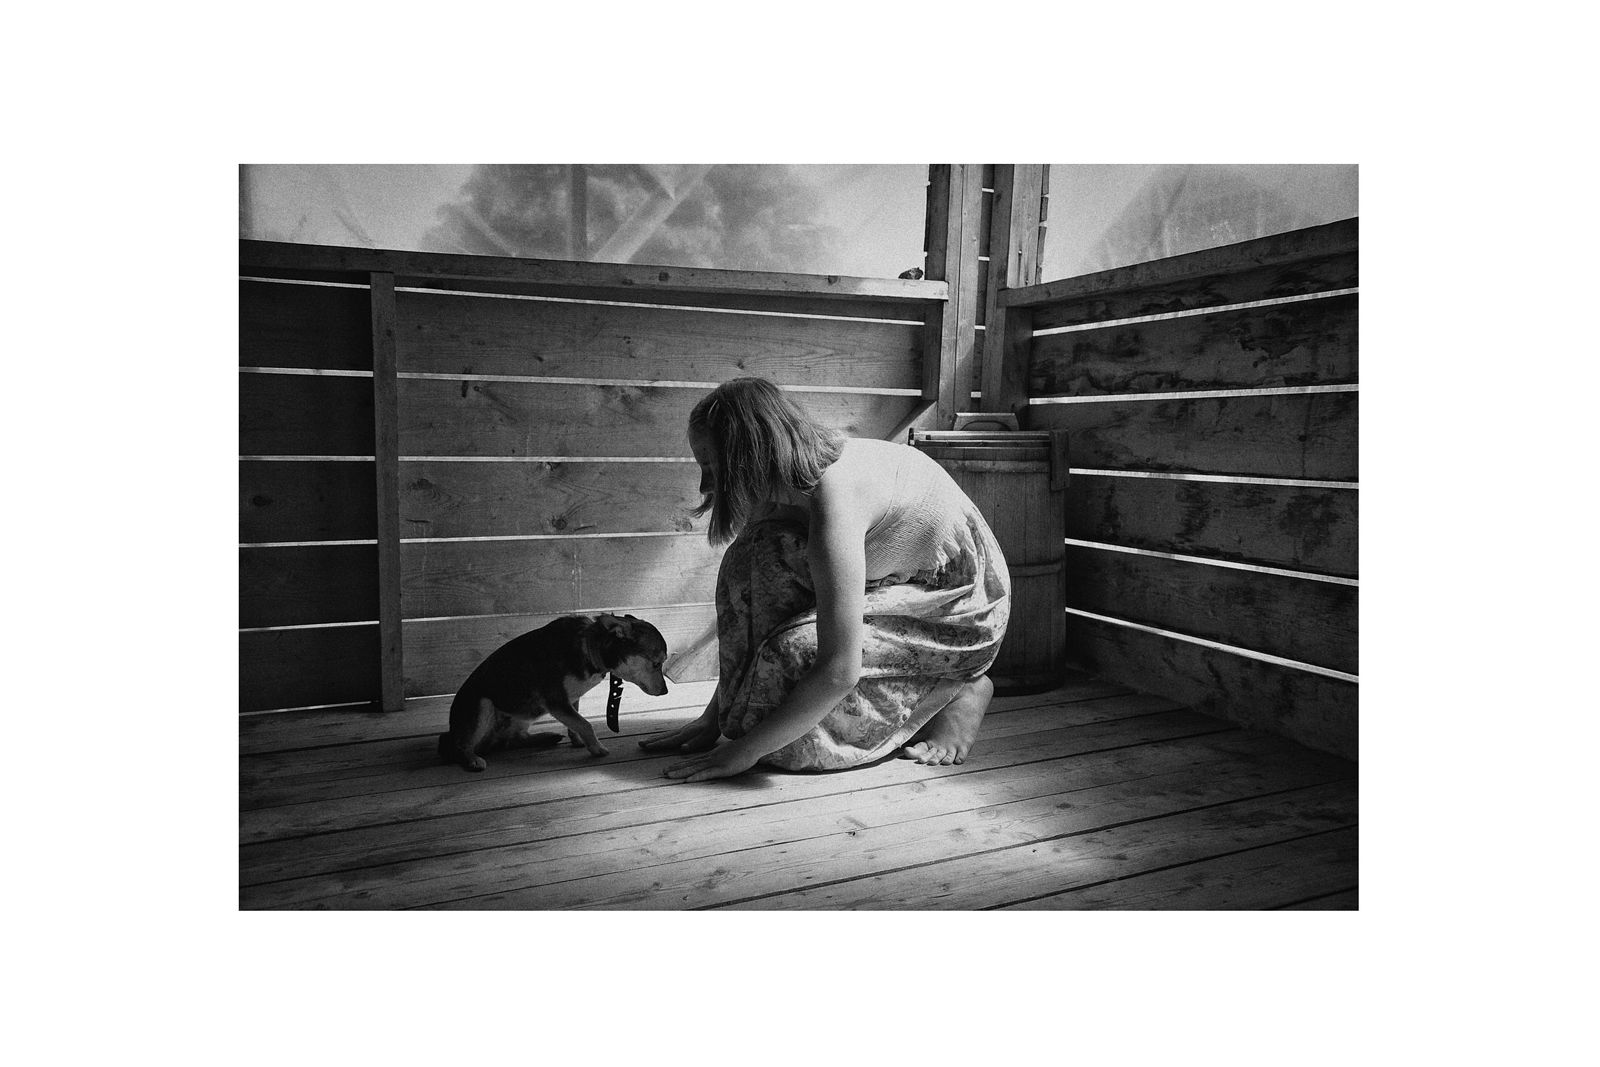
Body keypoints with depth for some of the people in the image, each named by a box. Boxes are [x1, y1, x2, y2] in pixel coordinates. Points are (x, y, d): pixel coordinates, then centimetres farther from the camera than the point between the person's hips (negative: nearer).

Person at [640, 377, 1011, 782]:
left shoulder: (834, 497, -34)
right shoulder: (783, 490, -6)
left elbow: (838, 673, -36)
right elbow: (752, 613, 2)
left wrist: (745, 750, -26)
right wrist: (712, 718, -2)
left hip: (962, 604, -8)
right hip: (900, 588, 8)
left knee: (793, 657, -24)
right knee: (762, 559, -11)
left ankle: (956, 691, -5)